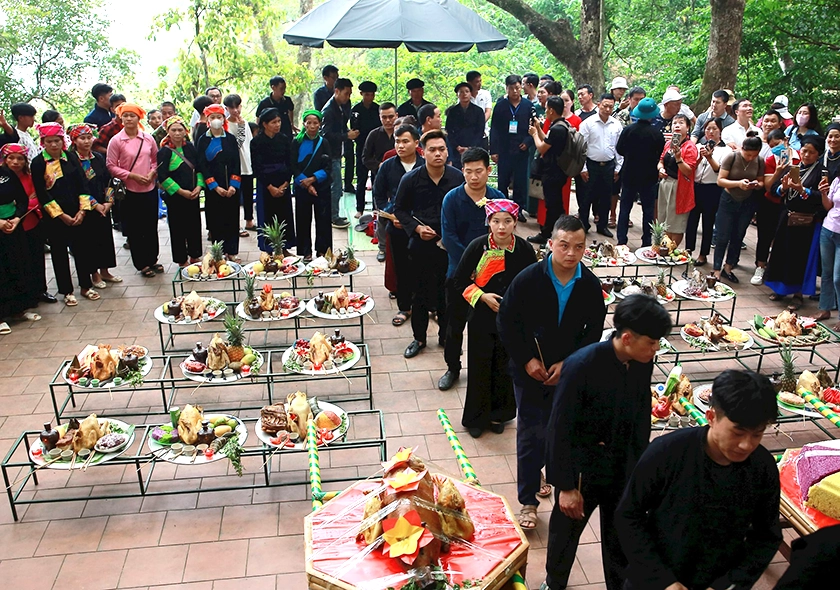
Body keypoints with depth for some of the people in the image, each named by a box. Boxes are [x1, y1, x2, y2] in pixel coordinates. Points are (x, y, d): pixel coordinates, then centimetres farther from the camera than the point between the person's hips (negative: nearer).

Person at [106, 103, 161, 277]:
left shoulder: (148, 138, 1)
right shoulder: (116, 141, -7)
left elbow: (156, 159, 12)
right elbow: (111, 166, -6)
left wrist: (152, 172, -7)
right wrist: (132, 175, -14)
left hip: (150, 189, 3)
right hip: (129, 191, -3)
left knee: (151, 227, 12)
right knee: (134, 230, 6)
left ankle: (152, 260, 27)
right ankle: (142, 264, 17)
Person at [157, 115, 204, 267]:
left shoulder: (190, 147, 6)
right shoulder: (164, 152, -9)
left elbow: (199, 168, 9)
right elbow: (162, 176, -13)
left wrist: (199, 186, -7)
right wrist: (181, 191, -16)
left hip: (193, 195, 5)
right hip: (175, 196, -5)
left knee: (195, 225, 11)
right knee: (178, 228, 4)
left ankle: (195, 256, 26)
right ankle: (181, 260, 15)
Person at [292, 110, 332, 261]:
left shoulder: (324, 143, 5)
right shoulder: (297, 142, 2)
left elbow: (328, 168, -1)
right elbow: (294, 167, -3)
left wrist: (312, 179, -14)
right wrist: (306, 184, -12)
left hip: (322, 187, 1)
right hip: (302, 187, -1)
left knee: (323, 219, 1)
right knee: (304, 220, 3)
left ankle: (322, 251, 11)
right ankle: (306, 252, 12)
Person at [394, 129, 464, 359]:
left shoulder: (458, 177, -7)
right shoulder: (411, 179, -7)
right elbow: (400, 209, 3)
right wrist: (416, 228, -11)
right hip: (421, 245, 0)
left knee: (447, 293, 12)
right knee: (421, 293, 11)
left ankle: (446, 337, 30)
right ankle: (419, 338, 27)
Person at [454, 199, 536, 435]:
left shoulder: (524, 250, -10)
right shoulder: (477, 247, -13)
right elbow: (460, 282, -4)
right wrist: (482, 296, -16)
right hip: (482, 319, -1)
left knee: (505, 369, 13)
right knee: (479, 368, 7)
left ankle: (499, 414, 34)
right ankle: (476, 418, 26)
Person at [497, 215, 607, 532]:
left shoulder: (590, 285, -8)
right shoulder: (528, 279, -15)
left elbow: (594, 330, 0)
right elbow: (506, 323, -9)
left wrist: (568, 363, -9)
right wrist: (527, 360, -13)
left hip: (568, 372, 3)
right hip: (530, 371, -3)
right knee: (530, 434, 2)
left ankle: (538, 470, 46)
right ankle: (528, 500, 15)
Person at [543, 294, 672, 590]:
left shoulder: (644, 363, -10)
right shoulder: (581, 366, -27)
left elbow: (642, 414, 6)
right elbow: (560, 429, -21)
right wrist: (565, 485, -16)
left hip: (623, 468, 4)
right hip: (582, 468, -4)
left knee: (621, 535, 21)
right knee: (566, 530, 19)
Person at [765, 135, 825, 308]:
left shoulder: (821, 170, -7)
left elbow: (821, 197, -17)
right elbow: (775, 189, 5)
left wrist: (802, 190, -28)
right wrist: (784, 187, -15)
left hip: (807, 221, -5)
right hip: (787, 217, 5)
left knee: (801, 257, 2)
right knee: (782, 253, 10)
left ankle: (798, 293, 13)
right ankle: (782, 288, 26)